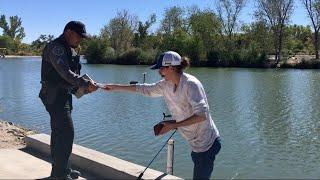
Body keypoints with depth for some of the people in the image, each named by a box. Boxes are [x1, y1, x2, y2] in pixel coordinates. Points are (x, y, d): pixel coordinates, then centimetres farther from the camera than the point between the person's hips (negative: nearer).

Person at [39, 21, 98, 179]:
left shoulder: (69, 49, 17)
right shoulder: (56, 47, -14)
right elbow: (65, 73, -24)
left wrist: (83, 87, 5)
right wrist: (86, 84, -24)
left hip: (63, 95, 10)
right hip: (55, 95, -10)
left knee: (59, 132, 14)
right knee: (66, 132, -11)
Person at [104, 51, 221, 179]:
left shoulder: (191, 84, -21)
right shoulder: (166, 85, 2)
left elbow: (202, 115, -27)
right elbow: (144, 89, 12)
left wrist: (174, 125, -25)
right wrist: (115, 87, 16)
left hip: (206, 143, -8)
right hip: (196, 144, 8)